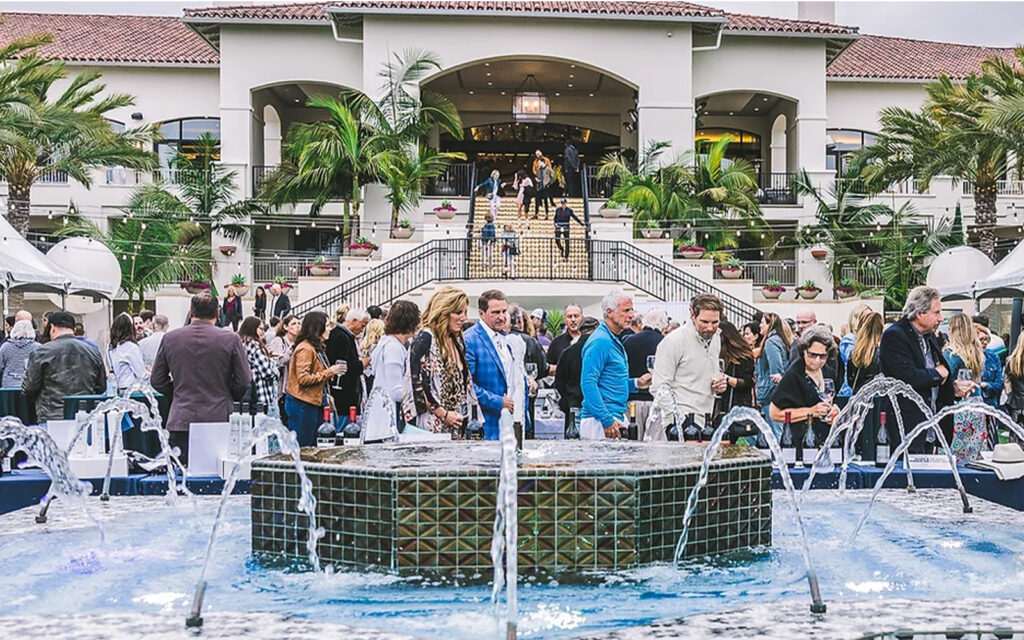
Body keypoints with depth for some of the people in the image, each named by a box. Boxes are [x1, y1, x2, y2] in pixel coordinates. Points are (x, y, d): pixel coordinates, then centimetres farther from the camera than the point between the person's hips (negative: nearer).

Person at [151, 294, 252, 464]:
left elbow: (156, 381, 10)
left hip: (181, 422, 2)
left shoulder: (170, 338, 3)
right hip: (219, 420, -2)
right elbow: (243, 381, -2)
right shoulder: (230, 340, -4)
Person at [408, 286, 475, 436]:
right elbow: (416, 382, -15)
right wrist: (444, 414, -12)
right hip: (432, 423, -7)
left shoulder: (456, 339, 16)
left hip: (454, 422, 7)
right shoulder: (425, 338, -8)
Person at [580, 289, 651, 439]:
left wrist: (636, 383, 12)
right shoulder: (600, 342, -13)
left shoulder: (614, 341, 18)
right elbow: (588, 383, -21)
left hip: (616, 419, 10)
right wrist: (606, 421, -24)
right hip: (599, 422, -10)